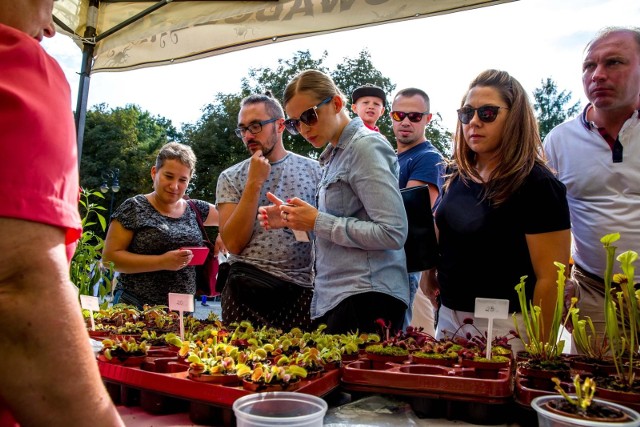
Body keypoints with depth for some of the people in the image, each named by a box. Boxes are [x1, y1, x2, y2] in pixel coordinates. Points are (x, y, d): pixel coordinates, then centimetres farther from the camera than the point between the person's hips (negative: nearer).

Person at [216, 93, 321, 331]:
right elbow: (234, 244, -8)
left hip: (302, 290, 1)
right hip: (248, 291, 0)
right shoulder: (231, 178, 3)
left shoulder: (312, 169, 5)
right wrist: (254, 183, -13)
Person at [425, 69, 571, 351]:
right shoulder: (457, 176, 5)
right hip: (449, 318, 7)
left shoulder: (536, 184, -14)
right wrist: (430, 273, 3)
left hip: (504, 327, -6)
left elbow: (550, 279, -16)